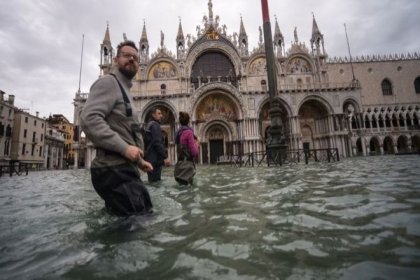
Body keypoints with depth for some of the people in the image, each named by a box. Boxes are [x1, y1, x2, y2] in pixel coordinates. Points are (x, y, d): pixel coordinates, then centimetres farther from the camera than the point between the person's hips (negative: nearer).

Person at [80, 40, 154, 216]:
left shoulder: (124, 90, 27)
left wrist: (139, 161, 23)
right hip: (114, 169, -10)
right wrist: (124, 148, -23)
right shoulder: (108, 82, -3)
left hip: (124, 168, 10)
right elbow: (89, 119, -21)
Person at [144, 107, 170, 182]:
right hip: (155, 158, -10)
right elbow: (157, 142, -20)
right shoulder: (155, 125, -9)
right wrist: (165, 157, -20)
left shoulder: (149, 125, 21)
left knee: (152, 180, 13)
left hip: (150, 158, 10)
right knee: (155, 181, -7)